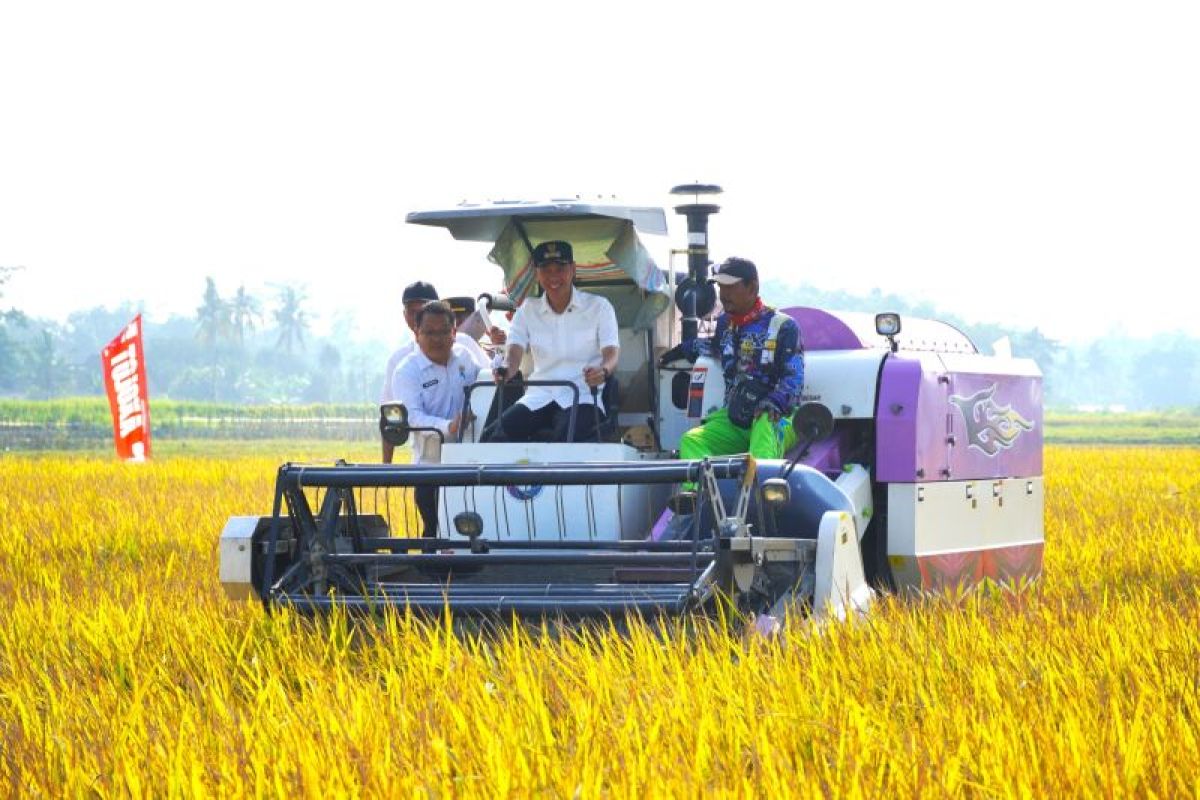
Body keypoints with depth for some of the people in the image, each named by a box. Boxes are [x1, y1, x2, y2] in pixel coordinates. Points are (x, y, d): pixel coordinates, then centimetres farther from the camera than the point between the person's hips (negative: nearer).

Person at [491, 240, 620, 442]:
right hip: (539, 396, 3)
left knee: (568, 438, -36)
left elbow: (611, 352, -5)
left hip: (582, 395, -3)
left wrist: (603, 371, -31)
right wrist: (505, 370, -26)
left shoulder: (598, 306, 6)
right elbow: (515, 351, 0)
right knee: (497, 432, -26)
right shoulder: (528, 310, 13)